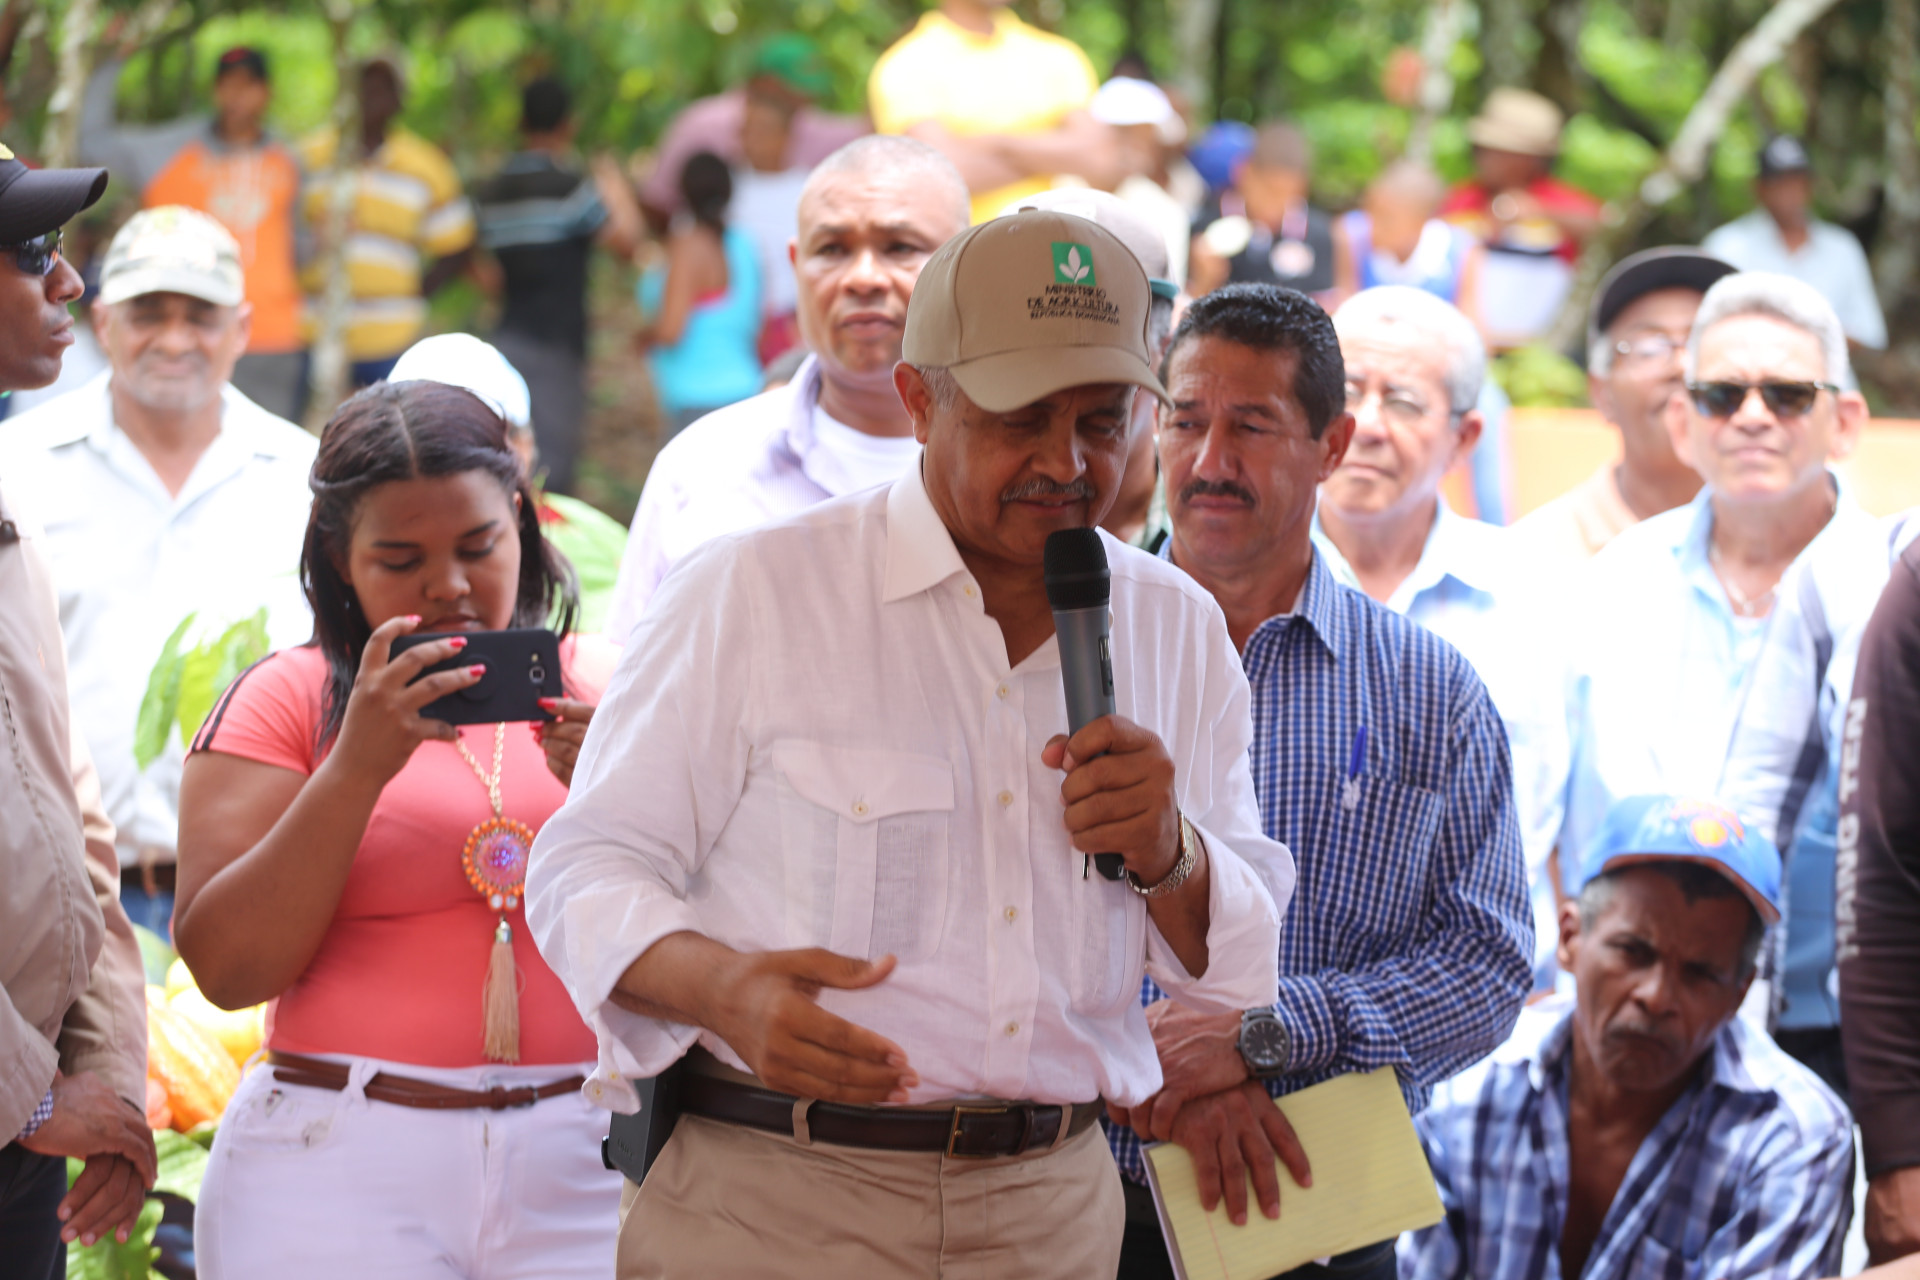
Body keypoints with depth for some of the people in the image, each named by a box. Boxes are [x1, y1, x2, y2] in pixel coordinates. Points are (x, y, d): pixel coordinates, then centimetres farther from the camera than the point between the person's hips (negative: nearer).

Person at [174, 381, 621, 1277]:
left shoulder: (599, 691, 10)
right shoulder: (285, 699, 5)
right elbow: (225, 968, -5)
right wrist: (358, 768, -14)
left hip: (581, 1164, 2)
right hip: (338, 1162, -2)